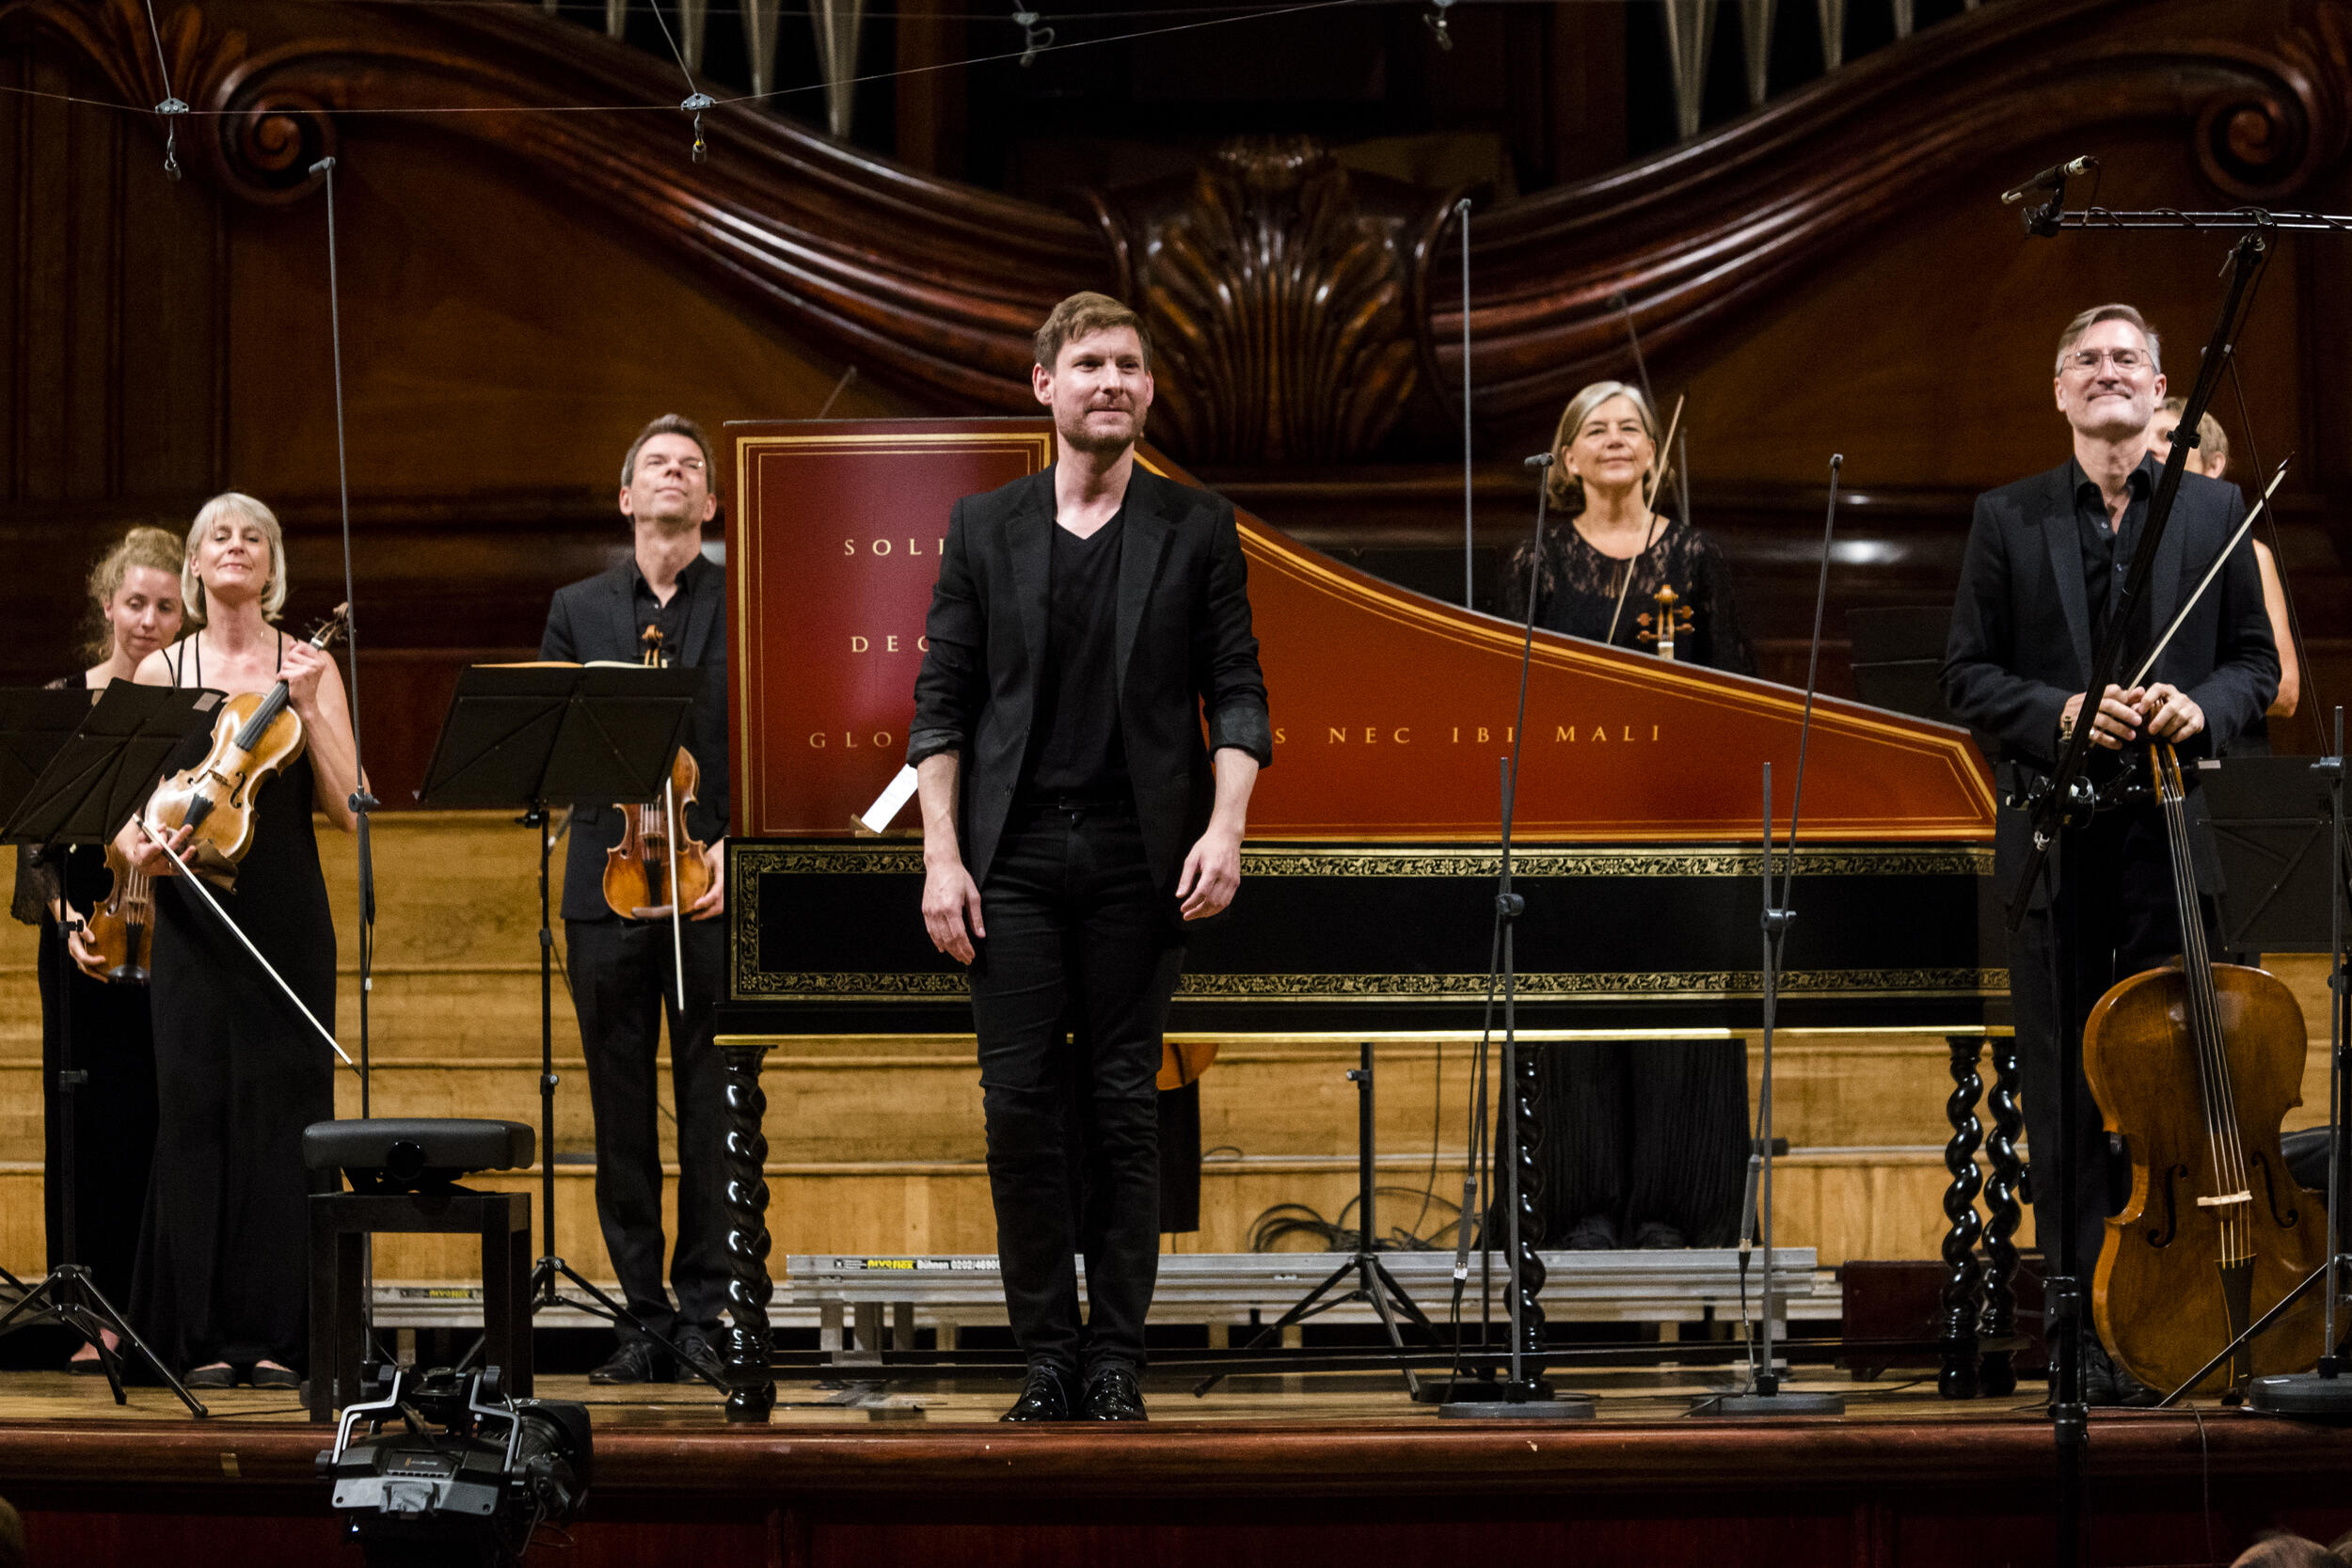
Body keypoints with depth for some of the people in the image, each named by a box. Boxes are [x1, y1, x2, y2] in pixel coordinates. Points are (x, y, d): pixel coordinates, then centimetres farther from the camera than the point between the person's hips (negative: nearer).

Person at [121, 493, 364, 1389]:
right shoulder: (161, 672, 7)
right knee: (196, 1106, -2)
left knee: (282, 1111, -2)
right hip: (193, 919, 0)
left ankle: (273, 1335, 3)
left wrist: (307, 707, -12)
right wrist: (137, 845, -15)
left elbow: (346, 808, -2)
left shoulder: (307, 668, 6)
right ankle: (203, 1337, 3)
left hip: (288, 919, 0)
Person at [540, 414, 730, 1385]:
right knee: (622, 1114, 2)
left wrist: (735, 843, -10)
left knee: (713, 1111, -3)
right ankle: (642, 1316, 7)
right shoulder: (577, 611, 14)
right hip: (608, 885, 2)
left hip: (714, 889, -2)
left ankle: (703, 1315, 3)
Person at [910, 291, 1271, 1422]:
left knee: (1124, 1105, 2)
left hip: (1138, 855, -1)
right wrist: (941, 854, -3)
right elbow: (942, 701, 6)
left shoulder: (1196, 530, 6)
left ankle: (1115, 1359, 7)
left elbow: (1236, 693, 4)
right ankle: (1047, 1352, 5)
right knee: (1020, 1103, -2)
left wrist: (1224, 828, -10)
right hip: (1015, 854, 1)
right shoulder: (984, 529, 8)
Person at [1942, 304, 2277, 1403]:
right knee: (2066, 1095, 1)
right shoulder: (2008, 519, 7)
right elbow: (1968, 676, 5)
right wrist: (2064, 716, -12)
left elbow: (2256, 661, 11)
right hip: (2056, 845, 0)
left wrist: (2202, 707, -10)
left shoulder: (2216, 513, 9)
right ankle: (2085, 1324, 4)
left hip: (2175, 834, 0)